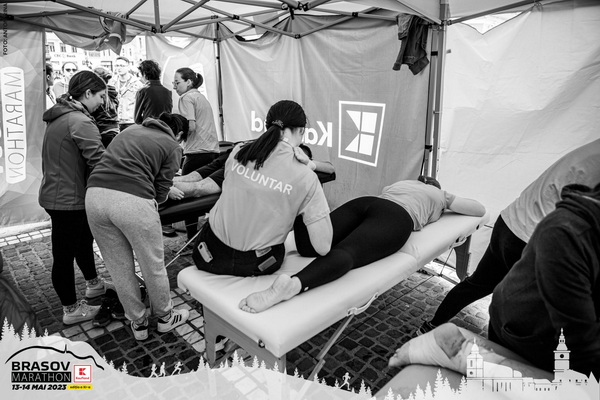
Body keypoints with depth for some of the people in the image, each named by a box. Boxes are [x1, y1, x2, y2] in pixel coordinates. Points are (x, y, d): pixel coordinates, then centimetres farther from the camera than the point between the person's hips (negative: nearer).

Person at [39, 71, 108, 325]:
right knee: (65, 254, 3)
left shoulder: (59, 116, 11)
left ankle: (93, 284, 44)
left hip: (55, 193, 10)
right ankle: (71, 310, 19)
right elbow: (100, 161, -29)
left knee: (83, 240, 25)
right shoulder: (80, 121, -21)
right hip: (68, 199, -10)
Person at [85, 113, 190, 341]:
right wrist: (154, 202, 26)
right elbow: (161, 189, 5)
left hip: (95, 193, 6)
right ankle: (165, 317, 35)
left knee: (119, 267, 18)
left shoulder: (130, 130, 26)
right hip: (132, 200, -6)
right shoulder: (173, 147, 10)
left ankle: (137, 323, 34)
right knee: (153, 265, 14)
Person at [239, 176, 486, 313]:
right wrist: (451, 203, 56)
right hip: (395, 218, -5)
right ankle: (293, 284, -59)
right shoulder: (440, 194, 34)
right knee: (345, 253, -32)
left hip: (363, 201, 6)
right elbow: (481, 210, 41)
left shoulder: (402, 182, 44)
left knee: (308, 246, -11)